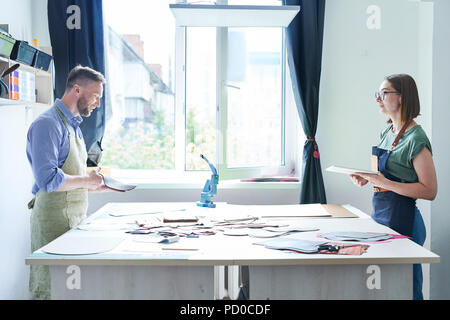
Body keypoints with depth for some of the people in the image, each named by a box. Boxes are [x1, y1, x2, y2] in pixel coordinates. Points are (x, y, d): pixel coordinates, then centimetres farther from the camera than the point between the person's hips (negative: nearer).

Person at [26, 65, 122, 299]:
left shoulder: (73, 125, 19)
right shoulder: (48, 124, -13)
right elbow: (48, 180, -23)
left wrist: (99, 186, 14)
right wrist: (87, 180, -12)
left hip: (75, 219, 9)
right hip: (54, 221, -9)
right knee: (49, 291, -2)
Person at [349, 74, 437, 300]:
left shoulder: (416, 138, -14)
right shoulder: (387, 132, 11)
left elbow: (430, 191, -17)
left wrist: (384, 183, -22)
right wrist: (367, 179, 3)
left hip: (402, 222, -8)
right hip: (380, 214, 8)